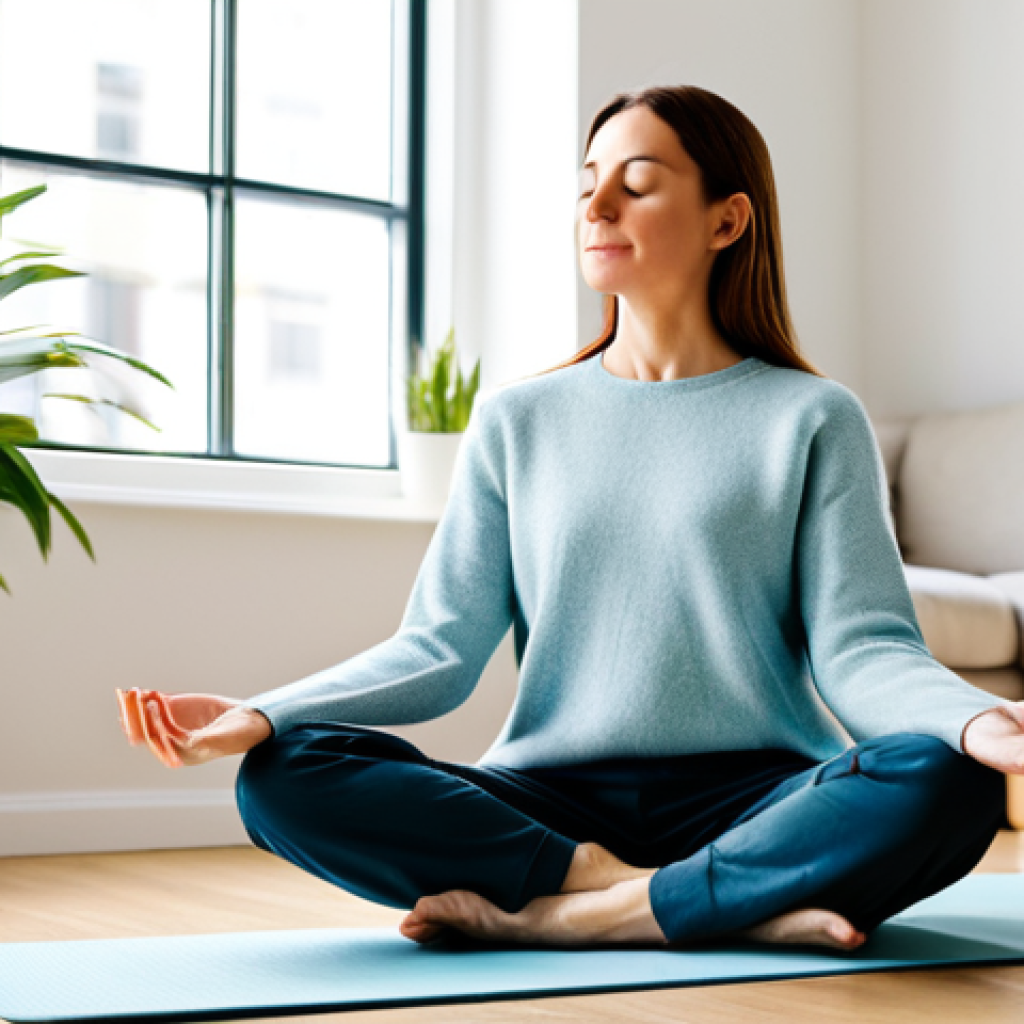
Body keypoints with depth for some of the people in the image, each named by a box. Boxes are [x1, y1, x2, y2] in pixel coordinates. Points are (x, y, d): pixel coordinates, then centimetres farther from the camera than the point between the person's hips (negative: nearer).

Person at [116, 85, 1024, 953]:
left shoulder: (811, 420, 7)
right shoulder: (518, 421, 14)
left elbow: (860, 645, -2)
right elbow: (441, 647, 5)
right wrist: (262, 716, -11)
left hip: (750, 797, -2)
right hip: (555, 798, 2)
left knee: (937, 786, -33)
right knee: (283, 778, -23)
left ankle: (553, 915, -24)